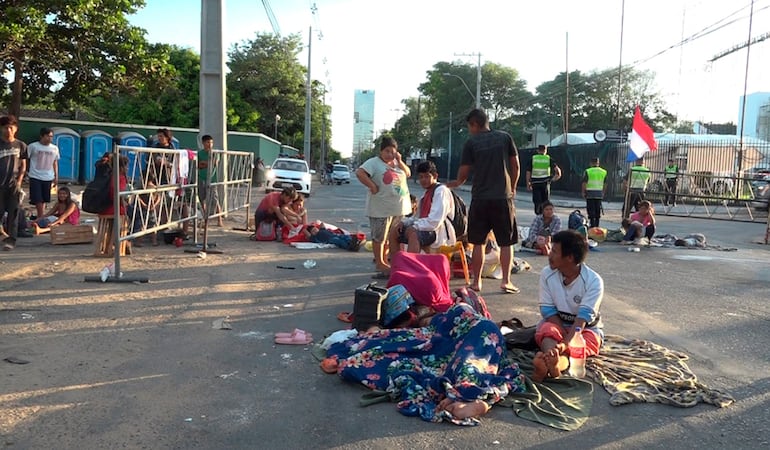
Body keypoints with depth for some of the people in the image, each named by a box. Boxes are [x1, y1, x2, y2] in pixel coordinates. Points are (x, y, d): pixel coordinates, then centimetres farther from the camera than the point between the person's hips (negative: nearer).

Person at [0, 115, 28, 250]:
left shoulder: (21, 145, 5)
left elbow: (23, 166, 8)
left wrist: (19, 181, -4)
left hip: (14, 184, 0)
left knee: (13, 212, 0)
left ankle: (11, 239, 1)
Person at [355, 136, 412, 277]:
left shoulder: (396, 163, 16)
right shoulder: (374, 162, -8)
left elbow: (408, 174, 11)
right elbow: (360, 172, -21)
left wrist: (400, 161, -1)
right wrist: (372, 186, -21)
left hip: (399, 208, 8)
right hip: (381, 208, -7)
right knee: (379, 237, 3)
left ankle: (384, 260, 29)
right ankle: (379, 263, 15)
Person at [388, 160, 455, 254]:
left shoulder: (441, 191, -13)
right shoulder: (428, 192, 17)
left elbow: (434, 222, -23)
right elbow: (418, 216, 20)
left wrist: (414, 226, -19)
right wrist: (404, 222, 2)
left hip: (439, 231, -10)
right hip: (427, 228, 10)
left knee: (413, 233, -36)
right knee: (394, 231, 3)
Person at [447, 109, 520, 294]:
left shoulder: (471, 143, -1)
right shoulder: (505, 137, 5)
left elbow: (463, 173, 0)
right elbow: (515, 165, 7)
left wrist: (457, 183, 21)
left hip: (480, 198, -1)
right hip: (503, 197, 1)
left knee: (478, 242, 8)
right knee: (506, 242, 8)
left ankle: (476, 281, 12)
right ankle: (506, 281, 5)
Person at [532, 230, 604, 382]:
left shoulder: (593, 281, -19)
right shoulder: (547, 274, -10)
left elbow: (583, 317, -28)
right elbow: (548, 310, -11)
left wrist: (565, 343, -43)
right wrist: (565, 335, -26)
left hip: (586, 327, -1)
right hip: (556, 323, 2)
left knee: (591, 340, -34)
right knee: (546, 330, -32)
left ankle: (555, 363, -65)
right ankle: (558, 361, -65)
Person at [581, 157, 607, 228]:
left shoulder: (588, 171, -6)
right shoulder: (604, 172, 7)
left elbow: (584, 183, -8)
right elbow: (605, 184, 10)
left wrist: (583, 193, 1)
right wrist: (603, 193, 20)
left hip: (590, 194, -4)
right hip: (599, 194, 4)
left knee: (591, 211, -3)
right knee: (598, 211, 12)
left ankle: (592, 226, -7)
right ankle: (597, 226, 17)